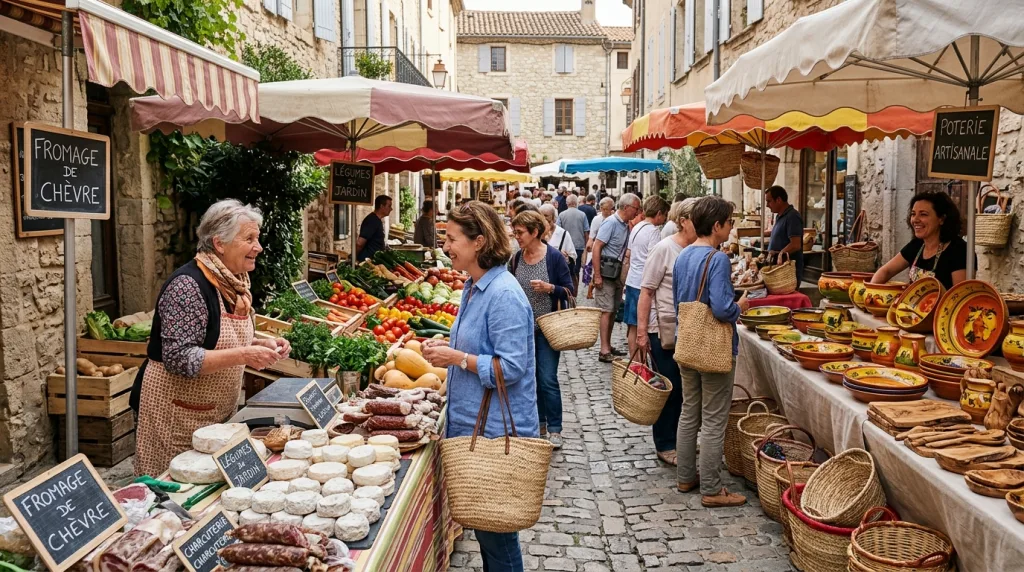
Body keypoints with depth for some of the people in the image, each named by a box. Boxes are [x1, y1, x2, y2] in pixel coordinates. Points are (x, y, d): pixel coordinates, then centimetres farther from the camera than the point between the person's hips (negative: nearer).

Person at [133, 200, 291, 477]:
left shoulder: (236, 282, 4)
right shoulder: (188, 285, -21)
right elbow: (178, 359, -26)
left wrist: (261, 344, -2)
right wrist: (243, 356, -31)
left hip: (217, 413, 8)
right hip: (177, 415, -8)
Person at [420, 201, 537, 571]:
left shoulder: (504, 295, -21)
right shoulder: (474, 287, 9)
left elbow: (511, 368, -23)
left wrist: (457, 358, -20)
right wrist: (445, 350, 3)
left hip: (495, 431, -9)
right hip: (473, 424, 9)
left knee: (495, 526, 6)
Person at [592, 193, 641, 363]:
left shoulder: (626, 225, 10)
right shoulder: (611, 223, -15)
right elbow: (596, 247, -18)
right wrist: (597, 275, -20)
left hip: (618, 272, 8)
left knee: (613, 310, 12)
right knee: (607, 310, -8)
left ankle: (608, 346, 22)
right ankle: (604, 351, -6)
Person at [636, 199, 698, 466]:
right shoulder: (664, 248, -12)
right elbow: (646, 291, -12)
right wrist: (641, 331, -13)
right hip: (665, 330, -5)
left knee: (685, 386, 13)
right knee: (669, 387, 4)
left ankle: (679, 438, 29)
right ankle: (665, 445, 19)